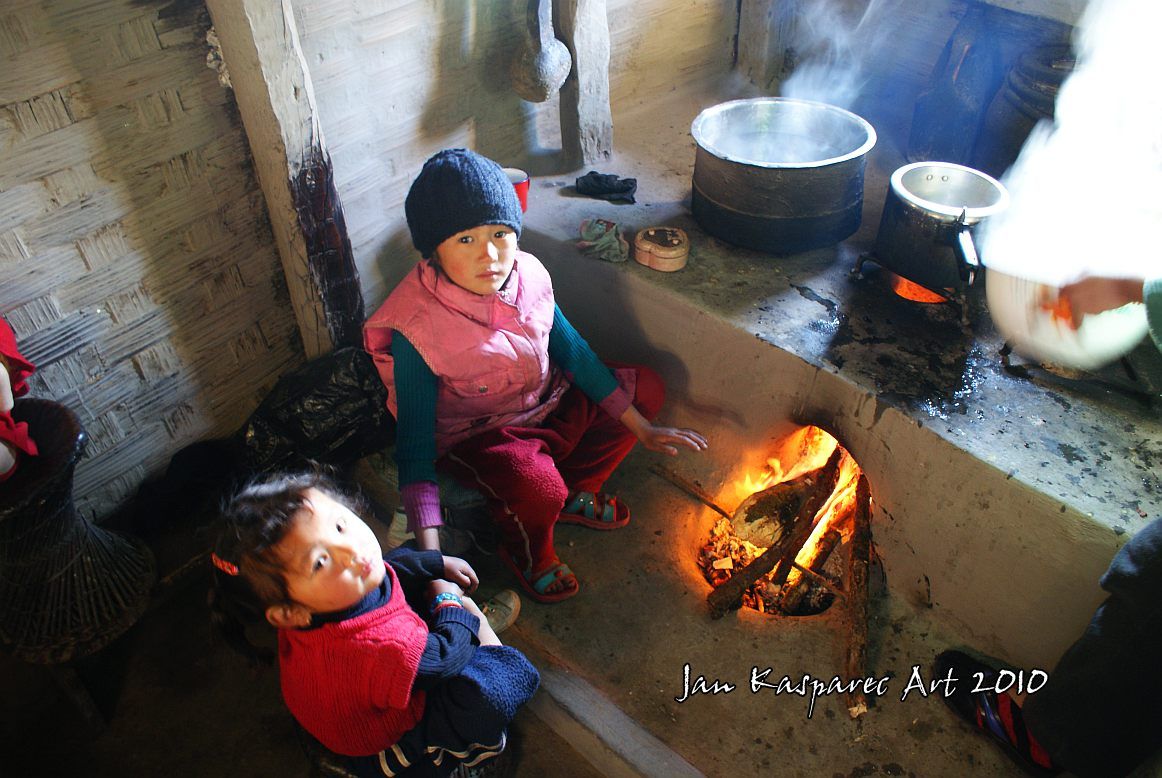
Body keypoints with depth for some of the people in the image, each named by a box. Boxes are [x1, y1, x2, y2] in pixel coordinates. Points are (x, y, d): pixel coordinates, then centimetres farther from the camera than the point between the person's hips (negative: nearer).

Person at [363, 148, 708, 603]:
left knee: (646, 387, 3)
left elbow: (573, 352, -3)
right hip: (473, 436, -6)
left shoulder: (528, 275, -15)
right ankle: (525, 551, 3)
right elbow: (415, 437, -26)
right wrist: (431, 555, -32)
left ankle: (573, 495, 14)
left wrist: (641, 428, 0)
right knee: (537, 487, -35)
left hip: (546, 404, 6)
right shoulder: (415, 326, -29)